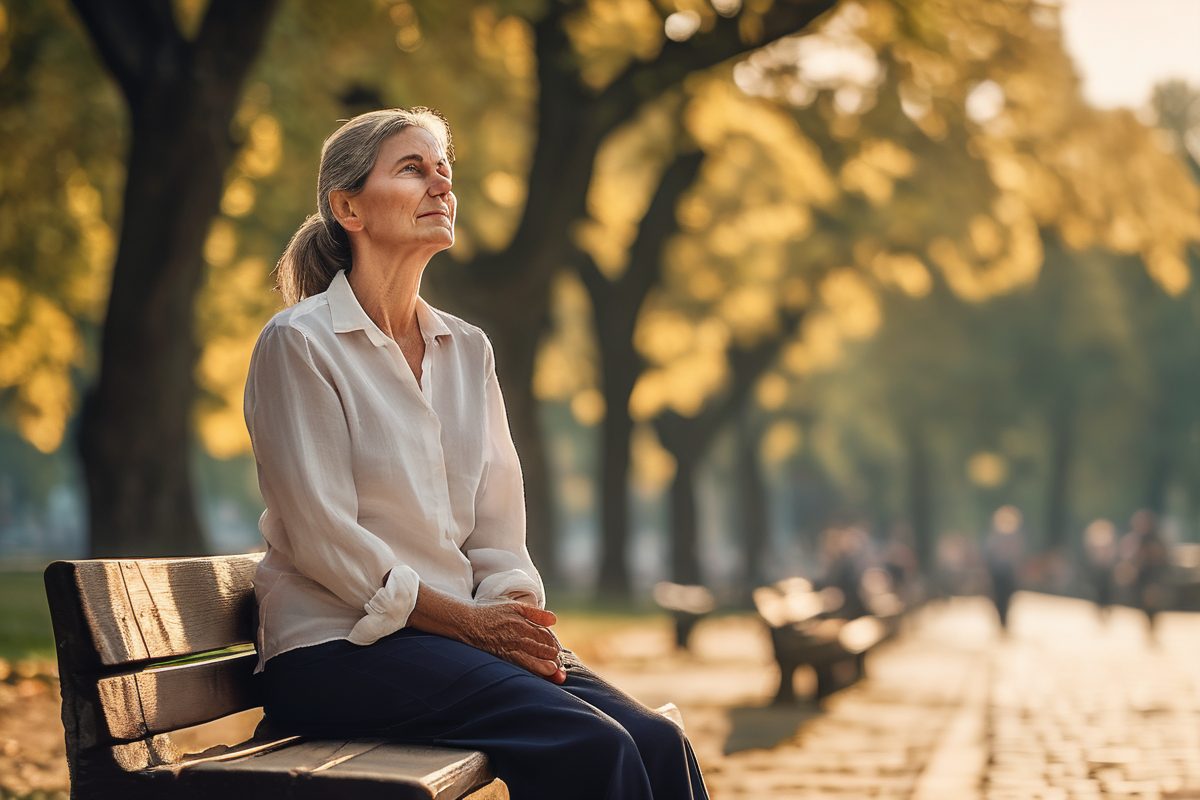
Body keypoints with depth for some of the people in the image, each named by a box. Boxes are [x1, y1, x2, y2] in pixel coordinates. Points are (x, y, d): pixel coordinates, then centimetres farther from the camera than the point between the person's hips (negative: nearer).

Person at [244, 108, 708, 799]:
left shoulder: (467, 349, 15)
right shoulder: (298, 344, -5)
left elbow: (497, 525, 13)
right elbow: (322, 539, -11)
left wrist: (517, 616, -7)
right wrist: (468, 620, -14)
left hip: (463, 629, 6)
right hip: (338, 648, -6)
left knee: (658, 742, -18)